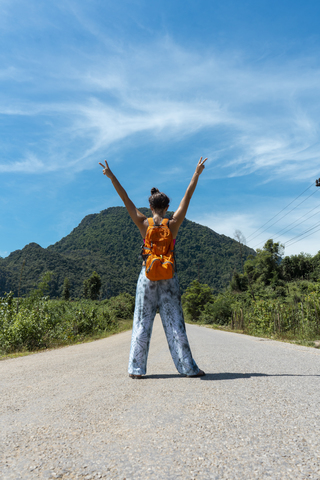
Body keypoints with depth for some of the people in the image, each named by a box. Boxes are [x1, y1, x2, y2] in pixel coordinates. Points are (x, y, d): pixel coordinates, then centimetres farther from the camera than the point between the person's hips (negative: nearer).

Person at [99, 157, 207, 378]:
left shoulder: (143, 224, -2)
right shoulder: (173, 224, -3)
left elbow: (126, 199, 2)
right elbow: (187, 197, 2)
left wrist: (111, 176, 8)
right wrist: (197, 174, 10)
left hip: (147, 276, 0)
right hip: (169, 277, 0)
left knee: (142, 323, 8)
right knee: (175, 323, 6)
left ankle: (137, 369, 14)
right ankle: (188, 367, 12)